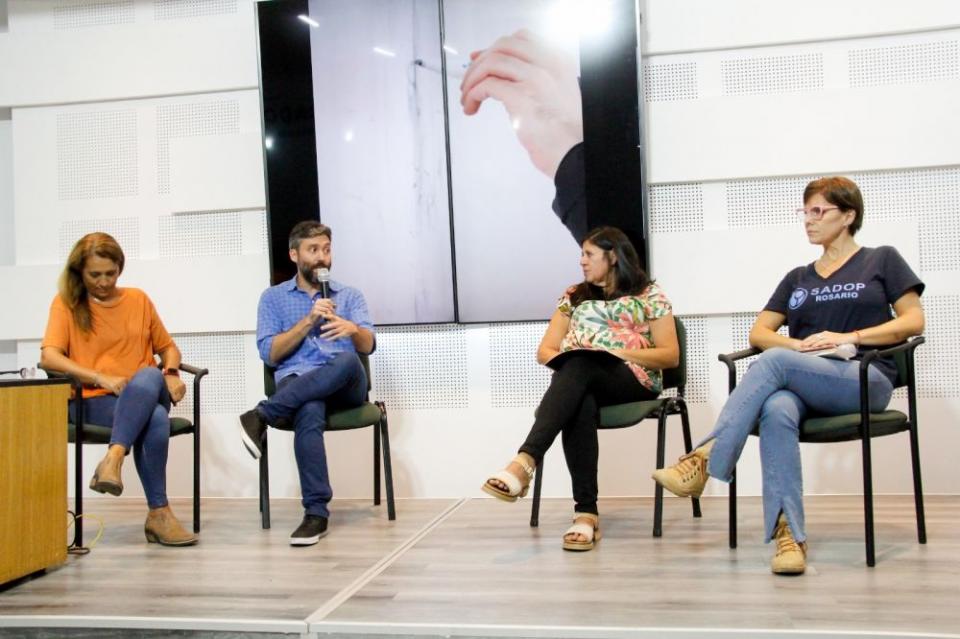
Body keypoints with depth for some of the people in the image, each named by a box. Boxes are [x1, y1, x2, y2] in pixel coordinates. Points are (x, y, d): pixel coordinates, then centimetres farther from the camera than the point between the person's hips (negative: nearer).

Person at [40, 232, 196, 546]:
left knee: (149, 376, -38)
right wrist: (101, 378, -19)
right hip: (92, 402, -3)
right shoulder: (67, 303, 9)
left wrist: (171, 373, 0)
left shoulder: (138, 299, 18)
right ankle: (159, 514, -37)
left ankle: (113, 459, -48)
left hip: (146, 396, 3)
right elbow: (49, 357, -6)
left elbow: (168, 347, 25)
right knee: (156, 418, -37)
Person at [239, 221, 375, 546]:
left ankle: (262, 415, -32)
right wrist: (308, 321, -8)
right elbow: (270, 354, 4)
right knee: (309, 413, -39)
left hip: (345, 385, 1)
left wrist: (351, 328, -23)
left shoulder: (350, 295, 19)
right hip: (296, 382, -1)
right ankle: (316, 512, -36)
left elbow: (368, 345, 2)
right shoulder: (273, 297, 17)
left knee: (345, 361, -38)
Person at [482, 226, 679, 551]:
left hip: (633, 379, -3)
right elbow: (545, 351, 18)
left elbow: (670, 355, 4)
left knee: (578, 369, -38)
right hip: (581, 381, 3)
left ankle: (525, 462, -55)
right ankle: (586, 512, -45)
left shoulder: (649, 295, 12)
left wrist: (621, 353, -10)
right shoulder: (574, 295, 24)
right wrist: (567, 361, -5)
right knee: (579, 405, -38)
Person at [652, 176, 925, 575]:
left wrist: (850, 337, -9)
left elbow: (914, 320, 5)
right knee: (777, 412, -36)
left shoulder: (882, 260, 16)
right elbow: (758, 333, 18)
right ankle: (788, 535, -42)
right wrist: (799, 344, -5)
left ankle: (704, 460, -38)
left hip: (866, 380, -3)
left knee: (775, 361, -34)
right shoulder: (798, 279, 27)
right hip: (801, 382, 4)